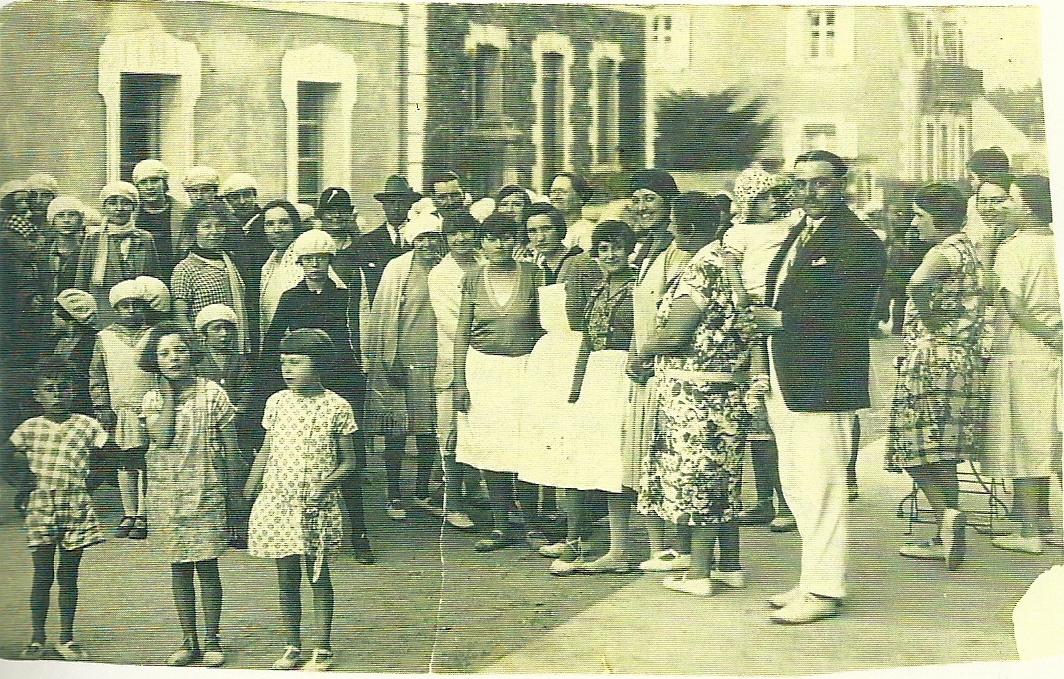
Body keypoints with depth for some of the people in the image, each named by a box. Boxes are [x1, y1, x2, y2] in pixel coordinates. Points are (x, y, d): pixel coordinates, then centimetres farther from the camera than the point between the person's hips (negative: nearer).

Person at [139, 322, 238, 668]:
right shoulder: (152, 399, 3)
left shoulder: (212, 393, -4)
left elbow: (229, 444, 0)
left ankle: (211, 640, 14)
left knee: (207, 568, 2)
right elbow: (162, 437, -14)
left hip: (206, 492, -3)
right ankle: (189, 641, 20)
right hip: (167, 493, 3)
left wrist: (230, 486, -1)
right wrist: (169, 392, -10)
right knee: (179, 569, 10)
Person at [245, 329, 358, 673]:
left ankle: (322, 650, 18)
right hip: (278, 501, 3)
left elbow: (347, 461, -2)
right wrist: (247, 495, 11)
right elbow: (265, 451, 12)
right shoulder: (276, 403, 2)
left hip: (317, 506, -3)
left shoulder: (336, 407, -7)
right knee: (286, 578, 11)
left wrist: (325, 483, -18)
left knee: (318, 577, 7)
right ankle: (292, 647, 24)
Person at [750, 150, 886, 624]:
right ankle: (816, 577, 27)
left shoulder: (858, 240, -10)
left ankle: (823, 589, 6)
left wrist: (782, 319, -17)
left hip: (824, 384, -10)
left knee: (819, 486, -4)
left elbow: (849, 312, -20)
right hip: (786, 383, 10)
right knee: (794, 485, 15)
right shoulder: (798, 235, 20)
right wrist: (768, 371, 11)